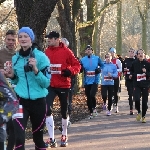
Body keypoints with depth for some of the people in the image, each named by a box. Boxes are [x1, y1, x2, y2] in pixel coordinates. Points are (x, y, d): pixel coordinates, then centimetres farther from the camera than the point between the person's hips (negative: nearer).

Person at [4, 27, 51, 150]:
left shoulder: (41, 56, -7)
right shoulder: (16, 58, 5)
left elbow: (46, 83, -10)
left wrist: (35, 70, -24)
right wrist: (12, 77, -3)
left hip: (38, 101, -2)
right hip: (21, 100, 2)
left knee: (38, 135, 13)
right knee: (18, 137, -13)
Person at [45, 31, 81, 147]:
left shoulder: (66, 51, -8)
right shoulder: (47, 52, 1)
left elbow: (77, 65, -4)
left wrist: (70, 71, -20)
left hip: (63, 85, -2)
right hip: (50, 85, 2)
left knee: (64, 111, 12)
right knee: (47, 109, -14)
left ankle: (64, 136, 32)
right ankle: (52, 139, -10)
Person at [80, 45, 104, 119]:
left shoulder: (97, 58, 0)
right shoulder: (83, 60, 2)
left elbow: (102, 65, 12)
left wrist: (99, 69, -7)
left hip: (95, 80, -2)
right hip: (87, 81, 3)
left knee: (92, 95, -19)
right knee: (88, 97, 7)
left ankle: (94, 108, 7)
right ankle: (91, 112, 20)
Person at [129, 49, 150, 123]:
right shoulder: (134, 63, 4)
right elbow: (131, 71, 21)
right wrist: (131, 75, 3)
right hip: (136, 84, 0)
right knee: (137, 99, -17)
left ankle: (143, 116, 19)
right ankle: (139, 112, 10)